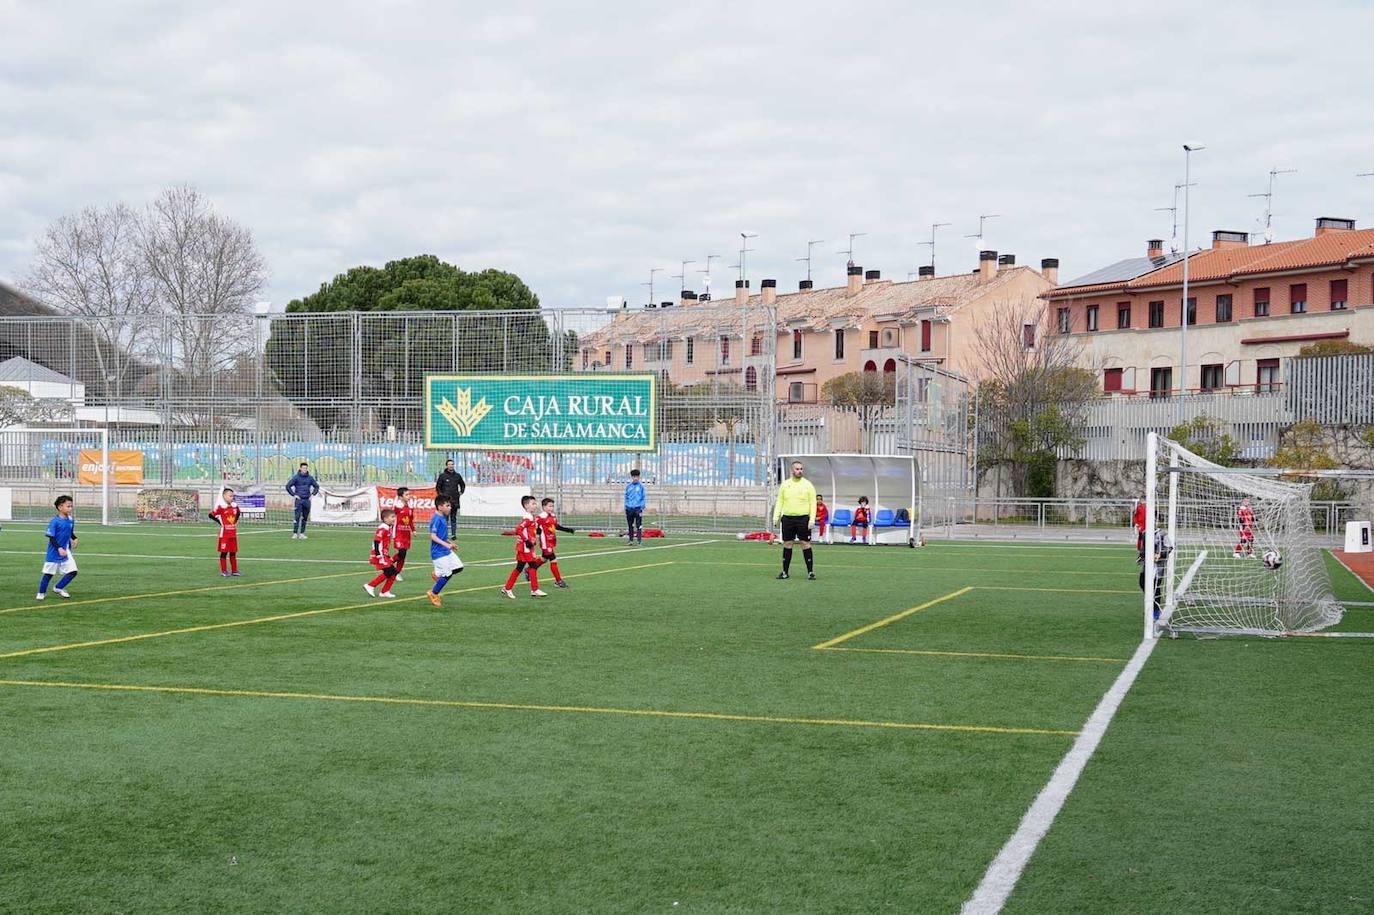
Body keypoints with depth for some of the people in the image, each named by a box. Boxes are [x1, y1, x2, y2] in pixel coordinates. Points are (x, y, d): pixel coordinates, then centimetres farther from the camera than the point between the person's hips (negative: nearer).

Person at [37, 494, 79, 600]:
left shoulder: (71, 520, 1)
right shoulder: (55, 521, -18)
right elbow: (51, 537, -17)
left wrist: (74, 539, -4)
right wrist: (59, 549, -26)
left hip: (66, 551, 5)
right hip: (54, 552, -5)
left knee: (73, 571, -3)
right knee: (49, 573, 6)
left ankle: (59, 588, 17)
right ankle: (41, 592, 25)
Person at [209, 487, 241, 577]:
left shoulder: (235, 506, 5)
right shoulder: (221, 507, -12)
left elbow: (238, 513, 26)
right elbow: (211, 515, -14)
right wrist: (220, 523, -11)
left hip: (233, 533, 6)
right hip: (224, 533, -6)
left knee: (233, 552, 9)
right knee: (224, 552, 0)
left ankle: (234, 570, 15)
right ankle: (224, 571, 5)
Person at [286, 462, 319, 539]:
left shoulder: (310, 478, 7)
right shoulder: (296, 477, -3)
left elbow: (317, 486, 20)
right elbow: (288, 486, -4)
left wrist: (312, 494, 8)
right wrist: (294, 495, -8)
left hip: (307, 500, 4)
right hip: (299, 500, -4)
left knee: (305, 518, 6)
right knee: (297, 517, -12)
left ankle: (302, 534, 12)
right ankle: (295, 533, -11)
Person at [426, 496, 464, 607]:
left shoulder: (444, 518, 9)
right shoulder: (436, 519, -19)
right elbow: (433, 536, -25)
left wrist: (450, 543, 23)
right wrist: (446, 544, -30)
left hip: (447, 551, 9)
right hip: (439, 552, -9)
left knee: (458, 567, 8)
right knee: (447, 574, -5)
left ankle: (438, 574, 22)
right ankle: (433, 594, 12)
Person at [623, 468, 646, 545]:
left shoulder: (641, 486, 2)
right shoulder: (628, 486, 10)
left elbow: (644, 498, 1)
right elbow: (626, 497, 15)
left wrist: (642, 508, -7)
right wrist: (626, 507, 6)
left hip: (638, 508, -3)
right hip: (629, 508, 3)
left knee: (639, 526, -6)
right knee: (630, 525, 8)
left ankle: (640, 541, -5)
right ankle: (631, 539, 18)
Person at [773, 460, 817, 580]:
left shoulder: (808, 485, 0)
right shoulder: (785, 484, 8)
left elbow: (813, 503, -2)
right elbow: (780, 501, 12)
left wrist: (812, 519, -11)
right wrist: (776, 516, 3)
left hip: (803, 518, -3)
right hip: (787, 518, 3)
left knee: (805, 544, -3)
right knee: (787, 544, 7)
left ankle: (810, 572, 3)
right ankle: (785, 572, 14)